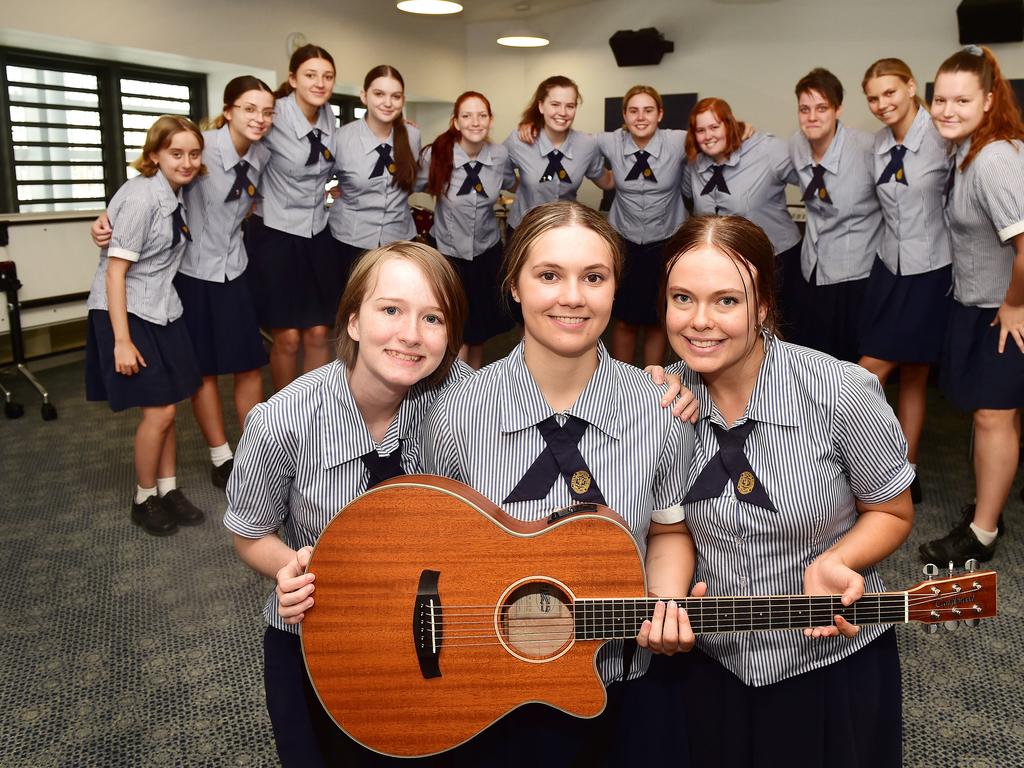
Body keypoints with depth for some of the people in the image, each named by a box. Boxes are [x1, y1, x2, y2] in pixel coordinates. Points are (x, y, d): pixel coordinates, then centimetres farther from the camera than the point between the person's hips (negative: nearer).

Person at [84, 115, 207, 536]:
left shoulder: (176, 195, 5)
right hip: (126, 312, -7)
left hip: (162, 310, 7)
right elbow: (115, 270, -19)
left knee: (167, 407, 11)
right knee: (159, 411, -5)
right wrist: (122, 340, -21)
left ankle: (168, 489, 25)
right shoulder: (141, 198, -18)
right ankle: (144, 499, 15)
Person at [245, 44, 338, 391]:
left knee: (319, 334, 7)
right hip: (275, 233, -5)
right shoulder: (274, 118, -16)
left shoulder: (329, 116, 3)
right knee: (287, 337, 1)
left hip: (317, 234, 5)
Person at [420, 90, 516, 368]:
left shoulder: (501, 155, -8)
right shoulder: (436, 154, -16)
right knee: (456, 340, -1)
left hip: (487, 252, 3)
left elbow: (514, 185, 13)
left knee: (479, 333, 17)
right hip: (448, 252, -3)